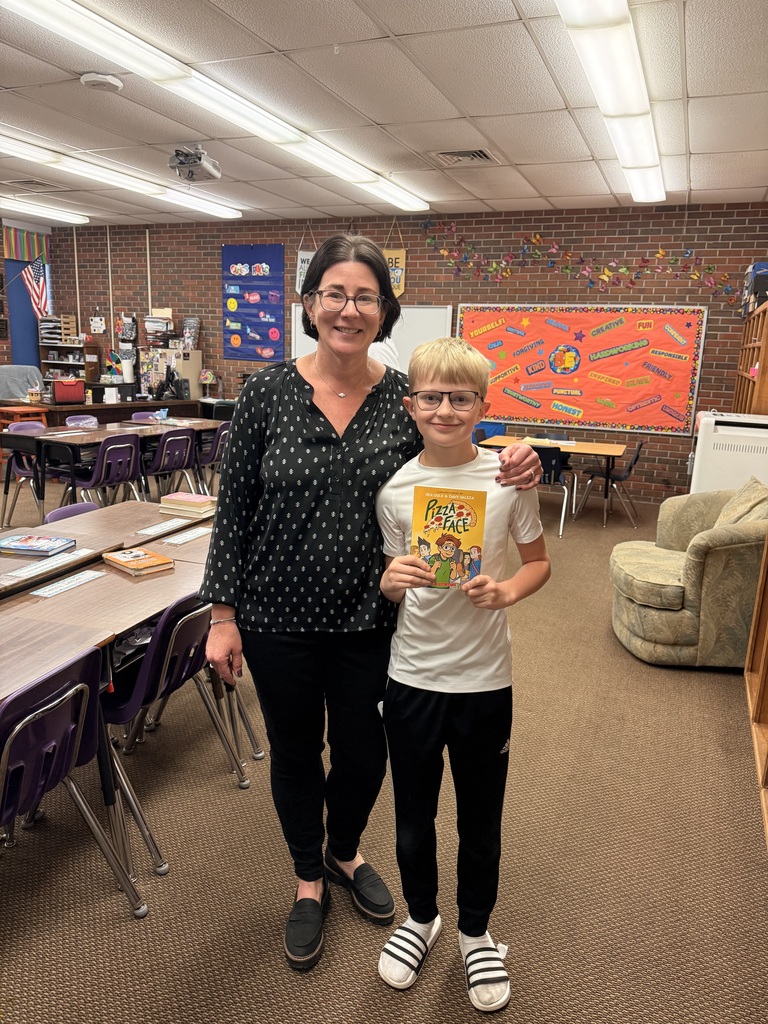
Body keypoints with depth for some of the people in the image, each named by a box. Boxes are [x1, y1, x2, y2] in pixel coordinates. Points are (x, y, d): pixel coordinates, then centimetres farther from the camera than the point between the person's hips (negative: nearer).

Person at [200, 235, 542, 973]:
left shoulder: (406, 399, -5)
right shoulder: (267, 393, -8)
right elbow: (233, 511, -4)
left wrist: (511, 470, -17)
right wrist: (222, 615, -5)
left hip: (370, 620, 1)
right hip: (279, 618, -1)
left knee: (363, 753, 18)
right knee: (295, 753, 17)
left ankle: (344, 855, 51)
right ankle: (308, 880, 46)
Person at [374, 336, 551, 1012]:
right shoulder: (394, 488, -5)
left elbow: (539, 561, 3)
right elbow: (390, 588, 4)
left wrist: (509, 591, -17)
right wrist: (392, 580, -19)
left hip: (485, 678, -1)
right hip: (412, 676, 1)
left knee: (480, 817, 17)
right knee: (413, 814, 18)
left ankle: (476, 931, 44)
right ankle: (421, 917, 46)